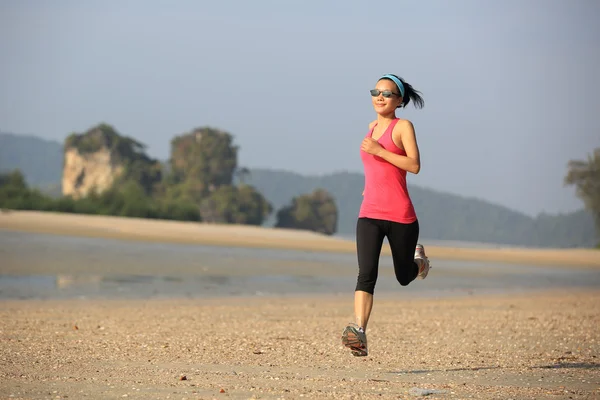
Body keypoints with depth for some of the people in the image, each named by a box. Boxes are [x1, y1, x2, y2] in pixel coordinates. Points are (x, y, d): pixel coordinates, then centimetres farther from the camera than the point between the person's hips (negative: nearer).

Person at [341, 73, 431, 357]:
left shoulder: (403, 126, -2)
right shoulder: (372, 127, 17)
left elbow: (414, 165, -14)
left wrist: (379, 151, -18)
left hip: (401, 216, -4)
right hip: (369, 215, 4)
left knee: (405, 276, 14)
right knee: (366, 273, -17)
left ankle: (419, 260, 50)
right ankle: (359, 333, -28)